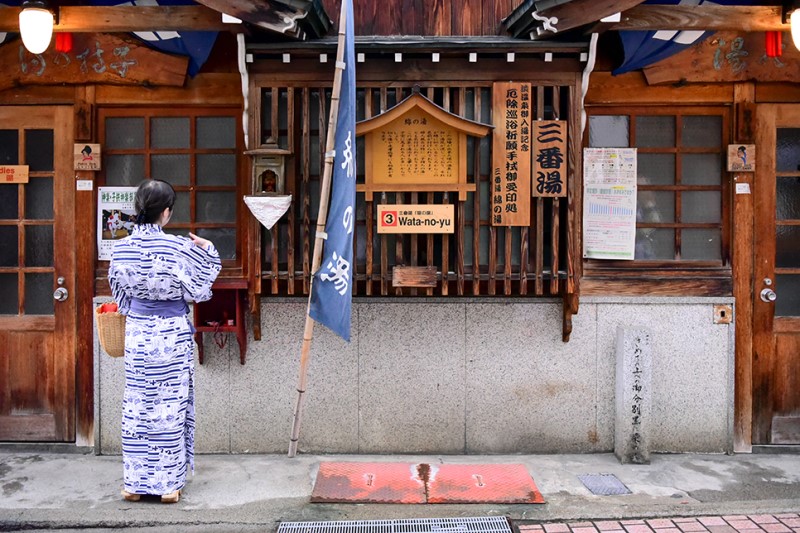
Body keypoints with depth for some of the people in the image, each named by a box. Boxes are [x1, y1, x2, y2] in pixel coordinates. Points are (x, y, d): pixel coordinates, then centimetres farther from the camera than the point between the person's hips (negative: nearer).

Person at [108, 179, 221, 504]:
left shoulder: (121, 248, -3)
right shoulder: (178, 248, -16)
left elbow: (120, 294, 10)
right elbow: (198, 291, -7)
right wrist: (208, 253, 1)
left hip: (137, 334, 4)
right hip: (172, 335, -3)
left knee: (136, 406, 13)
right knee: (171, 406, 7)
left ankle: (134, 483, 23)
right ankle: (168, 484, 16)